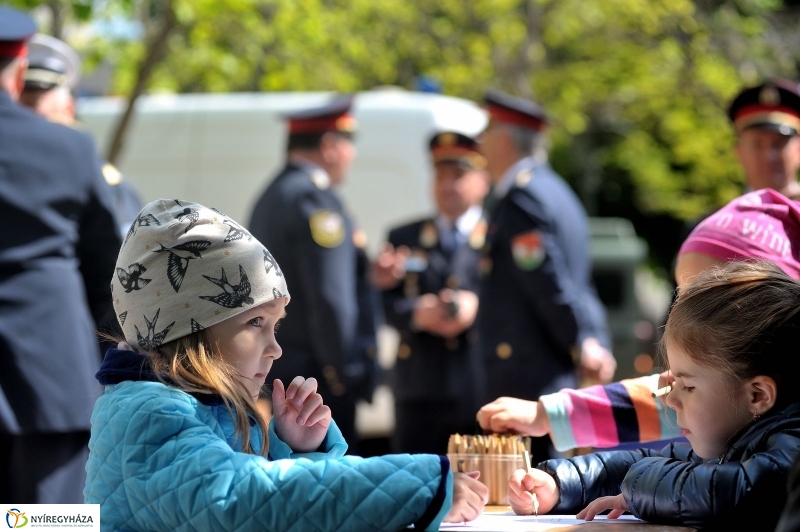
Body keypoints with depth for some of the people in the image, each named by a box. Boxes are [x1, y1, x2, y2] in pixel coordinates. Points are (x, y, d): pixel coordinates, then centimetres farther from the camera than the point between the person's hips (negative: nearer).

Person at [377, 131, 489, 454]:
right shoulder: (403, 238, 17)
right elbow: (383, 302, 7)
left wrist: (479, 307, -19)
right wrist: (416, 313, -13)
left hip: (484, 392, -2)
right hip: (419, 394, 2)